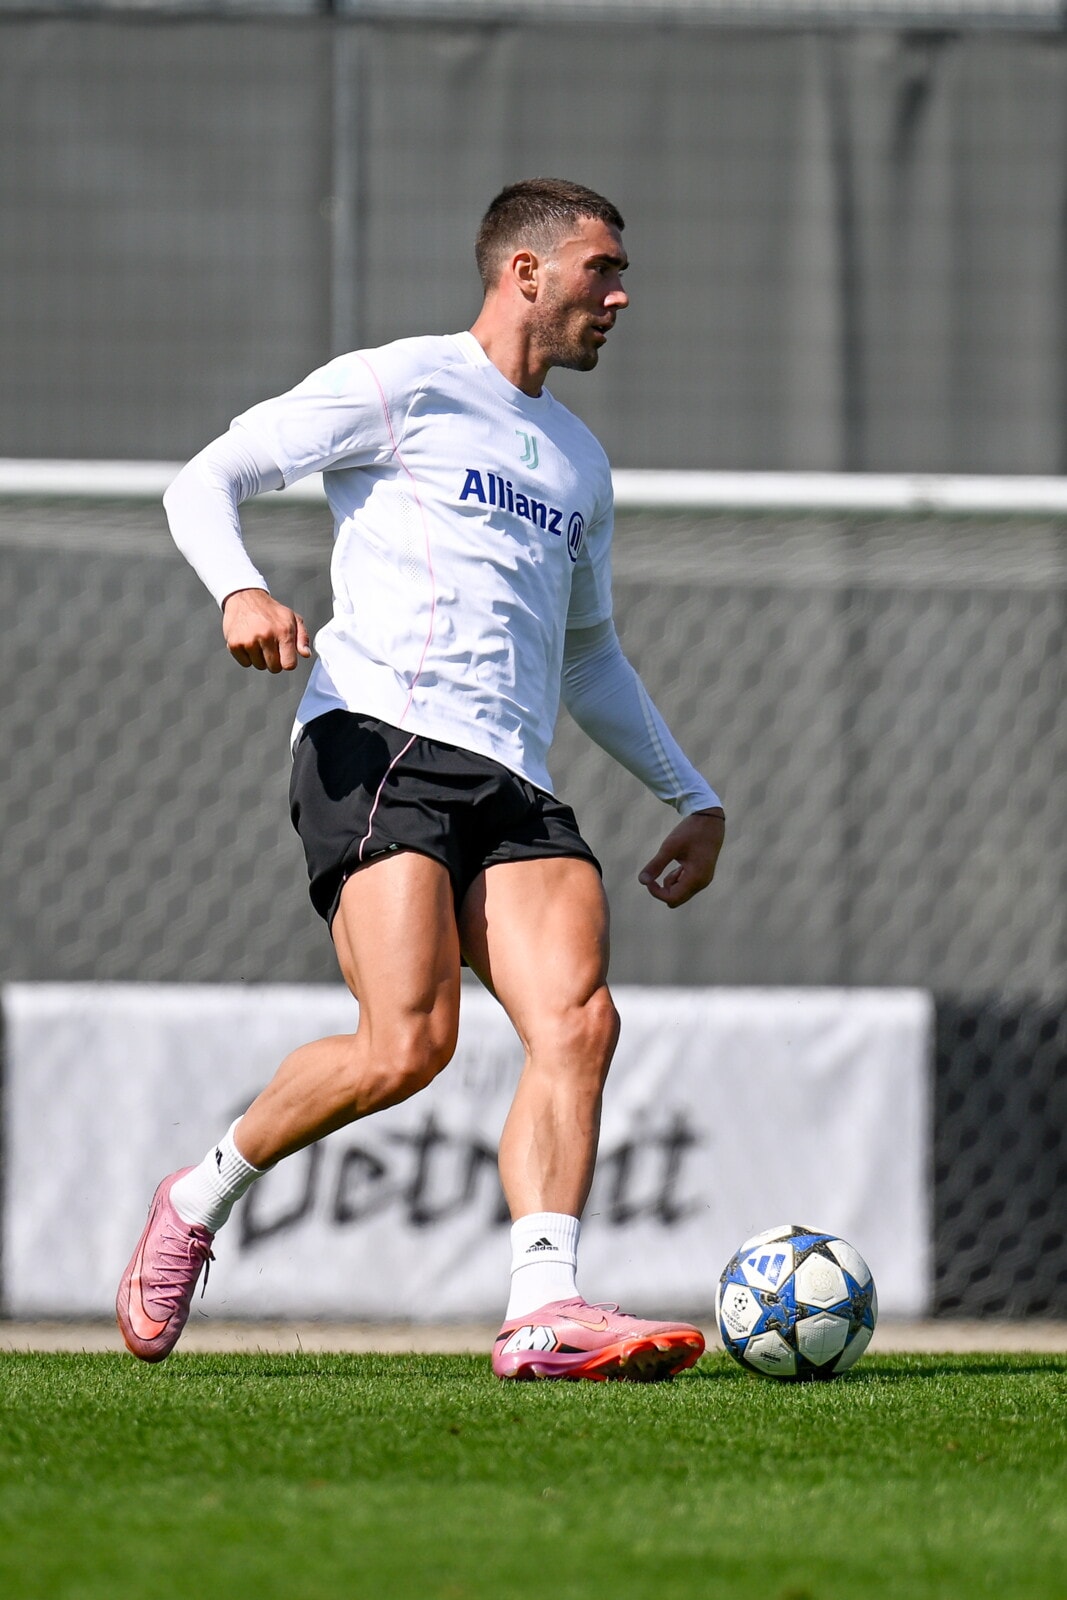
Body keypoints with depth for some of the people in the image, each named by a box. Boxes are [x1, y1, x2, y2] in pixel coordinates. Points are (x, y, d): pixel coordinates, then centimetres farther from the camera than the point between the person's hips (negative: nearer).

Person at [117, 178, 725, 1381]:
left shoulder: (579, 461, 28)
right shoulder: (402, 387, 6)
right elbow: (203, 482, 2)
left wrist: (689, 796, 32)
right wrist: (239, 590, -19)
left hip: (515, 784, 7)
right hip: (379, 741, -7)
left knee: (578, 1022, -18)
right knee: (408, 1045, -21)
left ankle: (542, 1314, -27)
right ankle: (202, 1196, 4)